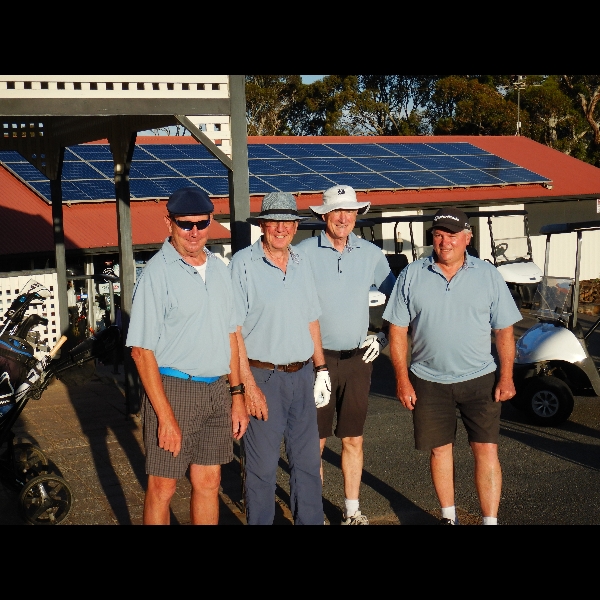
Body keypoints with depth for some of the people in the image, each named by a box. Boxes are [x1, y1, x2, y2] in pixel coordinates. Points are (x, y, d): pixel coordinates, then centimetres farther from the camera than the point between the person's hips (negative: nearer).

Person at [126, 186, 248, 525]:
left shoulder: (219, 268, 9)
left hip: (218, 390, 6)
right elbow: (142, 349, -14)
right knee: (163, 487, 3)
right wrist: (165, 416, -17)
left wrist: (237, 396, 11)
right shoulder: (158, 272, -11)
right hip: (174, 388, -5)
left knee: (208, 482, 13)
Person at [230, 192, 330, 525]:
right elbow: (233, 329, -13)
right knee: (263, 466, 3)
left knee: (308, 460, 13)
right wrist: (248, 384, -17)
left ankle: (311, 521, 26)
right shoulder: (244, 263, -9)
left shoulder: (302, 263, 9)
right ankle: (260, 522, 18)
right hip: (263, 376, -5)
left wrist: (320, 367, 13)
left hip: (302, 374, 6)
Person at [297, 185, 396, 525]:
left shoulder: (371, 254, 5)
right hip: (318, 358, -3)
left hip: (358, 359, 3)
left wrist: (385, 336, 8)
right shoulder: (304, 253, -5)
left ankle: (352, 512, 21)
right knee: (316, 441, 3)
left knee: (354, 439, 10)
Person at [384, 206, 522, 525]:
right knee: (439, 450, 11)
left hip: (480, 379, -1)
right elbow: (398, 331, 1)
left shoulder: (488, 275, 0)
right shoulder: (412, 276, 0)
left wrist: (506, 376, -4)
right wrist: (402, 378, -4)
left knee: (486, 449, -4)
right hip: (429, 381, 1)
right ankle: (448, 517, 28)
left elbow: (504, 330, 3)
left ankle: (490, 521, 4)